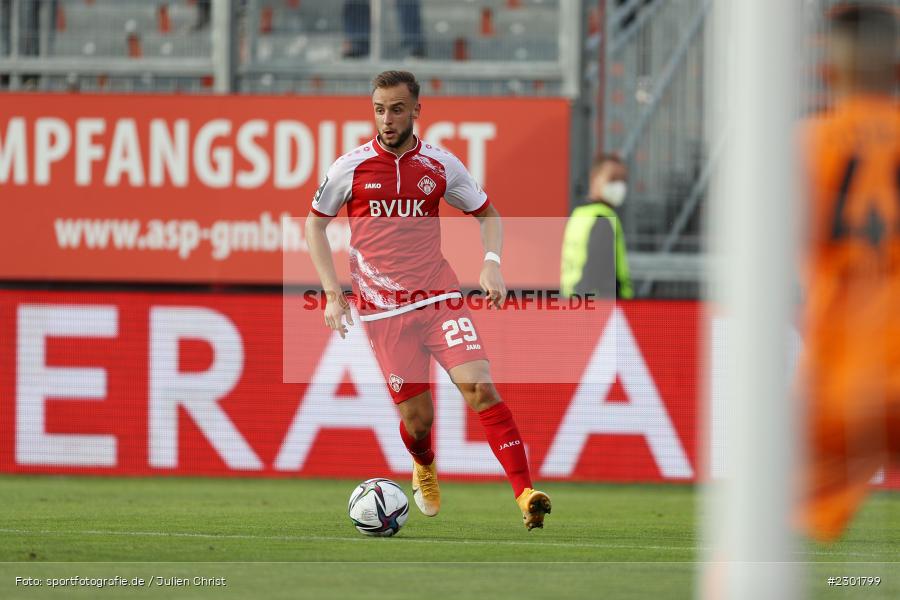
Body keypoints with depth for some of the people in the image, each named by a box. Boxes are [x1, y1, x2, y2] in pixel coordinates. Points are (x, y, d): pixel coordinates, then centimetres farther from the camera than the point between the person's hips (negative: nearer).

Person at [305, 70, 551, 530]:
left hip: (439, 298, 1)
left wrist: (491, 263, -4)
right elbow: (315, 223, 12)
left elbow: (487, 214, 16)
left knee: (480, 388, -19)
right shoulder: (350, 168, -1)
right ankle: (424, 468, 38)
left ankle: (525, 494, -23)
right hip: (382, 310, 0)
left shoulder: (441, 166, 2)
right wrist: (332, 293, 4)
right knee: (416, 419, 1)